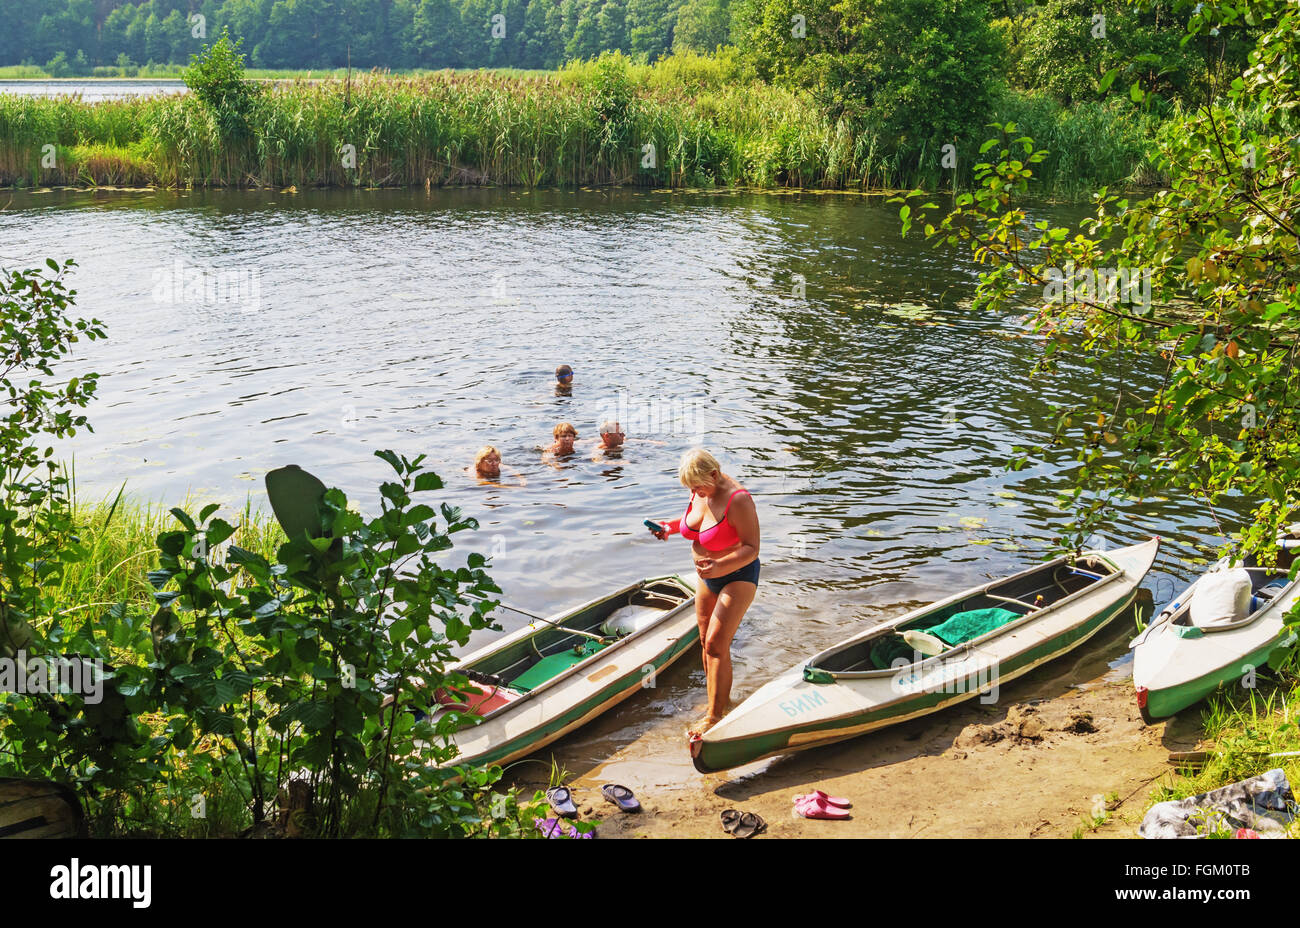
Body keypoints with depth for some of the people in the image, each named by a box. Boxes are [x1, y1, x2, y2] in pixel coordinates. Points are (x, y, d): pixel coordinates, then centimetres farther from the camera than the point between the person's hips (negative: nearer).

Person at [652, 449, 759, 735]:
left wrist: (720, 566, -41)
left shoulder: (737, 500, -27)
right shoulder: (700, 493, -4)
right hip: (709, 576, 8)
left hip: (738, 575, -8)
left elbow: (751, 548, -27)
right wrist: (672, 526, -4)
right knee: (706, 641, 13)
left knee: (716, 643, -13)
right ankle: (721, 699, 31)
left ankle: (714, 716, -5)